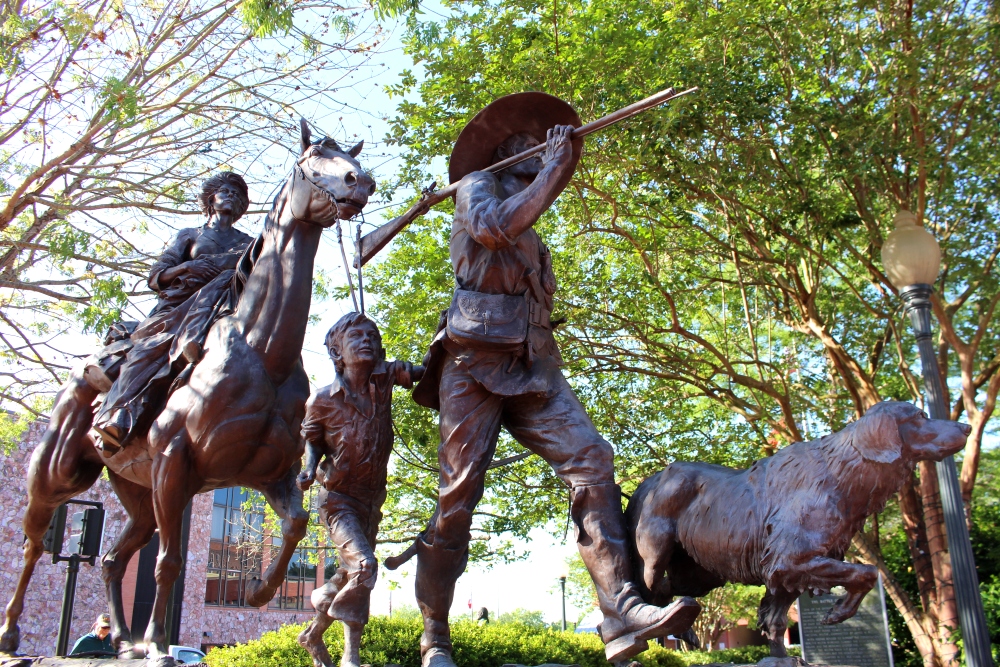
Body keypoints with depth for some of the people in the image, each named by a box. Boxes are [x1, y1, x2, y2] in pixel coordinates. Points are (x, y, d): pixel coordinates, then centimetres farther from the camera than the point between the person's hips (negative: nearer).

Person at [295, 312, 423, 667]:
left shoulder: (385, 378, -7)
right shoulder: (322, 400, -13)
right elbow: (312, 442, 1)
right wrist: (309, 469, -19)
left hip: (372, 498, 5)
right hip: (338, 498, -5)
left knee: (349, 576, 17)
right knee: (363, 564, -24)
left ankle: (313, 634, 40)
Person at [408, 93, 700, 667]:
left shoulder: (532, 237, 34)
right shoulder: (477, 185, 13)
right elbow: (491, 228, -10)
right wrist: (552, 172, -3)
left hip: (533, 363, 6)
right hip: (477, 353, -6)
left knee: (593, 459, -16)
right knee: (460, 491, -9)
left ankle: (621, 612, -25)